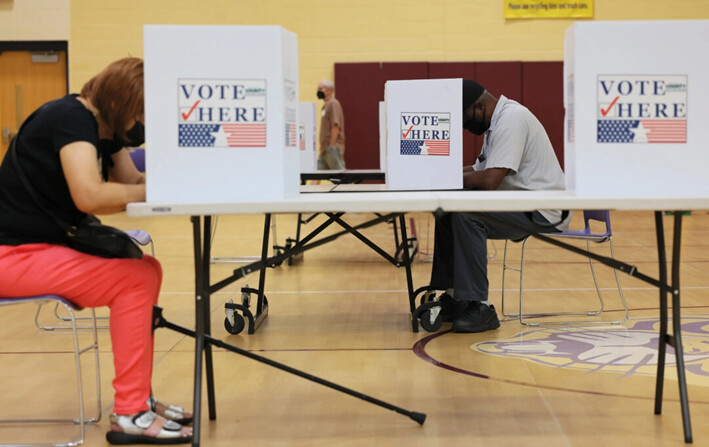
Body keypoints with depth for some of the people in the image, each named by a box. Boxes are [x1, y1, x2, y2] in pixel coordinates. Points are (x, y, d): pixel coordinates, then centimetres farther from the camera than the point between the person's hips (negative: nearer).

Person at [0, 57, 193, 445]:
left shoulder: (104, 128, 11)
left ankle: (138, 397, 11)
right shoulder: (71, 118, -19)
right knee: (135, 279, -17)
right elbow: (90, 196, -32)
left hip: (43, 245, 10)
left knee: (146, 271, 6)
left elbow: (132, 181, 11)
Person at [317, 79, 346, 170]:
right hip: (325, 149, 10)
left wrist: (332, 145, -20)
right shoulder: (326, 105, 20)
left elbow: (335, 126, -18)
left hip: (333, 148, -10)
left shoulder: (333, 103, -9)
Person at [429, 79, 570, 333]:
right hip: (521, 205, 11)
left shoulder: (511, 119, -18)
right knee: (446, 210, 9)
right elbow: (481, 170, 18)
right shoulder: (498, 120, 14)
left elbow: (489, 181, -26)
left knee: (466, 215, -27)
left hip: (541, 211, -11)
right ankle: (453, 296, 12)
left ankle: (478, 307, -24)